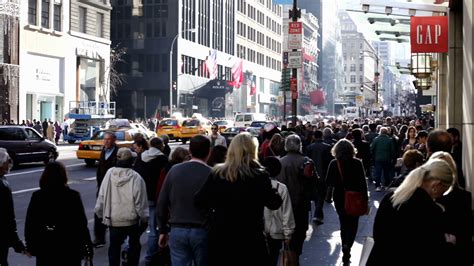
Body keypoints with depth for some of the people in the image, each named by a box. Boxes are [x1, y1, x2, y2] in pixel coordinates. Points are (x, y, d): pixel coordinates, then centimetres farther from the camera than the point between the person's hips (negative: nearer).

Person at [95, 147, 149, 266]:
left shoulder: (109, 174, -6)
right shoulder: (135, 177, -15)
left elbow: (101, 196, 0)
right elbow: (140, 201, -12)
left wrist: (100, 213, 13)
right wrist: (144, 218, 1)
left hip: (113, 219, 2)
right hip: (132, 220, -2)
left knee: (114, 246, 14)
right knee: (134, 244, 18)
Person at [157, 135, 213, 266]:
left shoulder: (175, 170, 1)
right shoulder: (211, 174, -9)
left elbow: (162, 203, 4)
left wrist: (163, 230, 12)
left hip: (177, 230, 2)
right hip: (201, 231, -2)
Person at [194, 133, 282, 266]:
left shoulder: (217, 174, -3)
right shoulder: (260, 176, -10)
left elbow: (200, 201, 1)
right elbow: (273, 204, -1)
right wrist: (277, 195, 20)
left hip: (220, 236, 2)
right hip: (251, 239, -2)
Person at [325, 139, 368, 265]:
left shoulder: (333, 164, -8)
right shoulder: (357, 163, -10)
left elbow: (328, 182, -6)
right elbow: (363, 181, -9)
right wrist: (365, 198, -2)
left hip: (339, 197, 2)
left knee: (344, 222, 17)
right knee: (353, 223, 8)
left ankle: (346, 251, 22)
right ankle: (347, 246, -17)